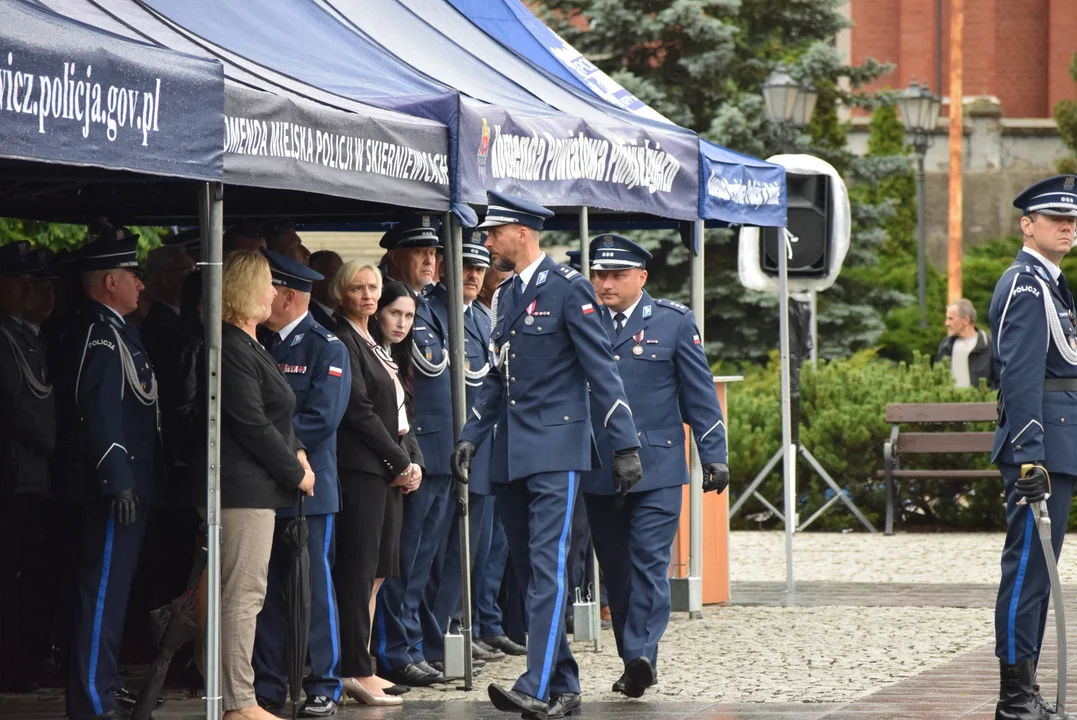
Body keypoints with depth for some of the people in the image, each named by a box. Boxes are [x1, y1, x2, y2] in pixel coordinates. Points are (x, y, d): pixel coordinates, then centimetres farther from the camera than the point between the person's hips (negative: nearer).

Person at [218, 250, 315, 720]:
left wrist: (296, 452, 8)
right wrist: (296, 472, -8)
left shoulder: (250, 346, 19)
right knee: (242, 594, -9)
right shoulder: (233, 350, -15)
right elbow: (252, 425, -17)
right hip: (244, 487, -11)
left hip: (259, 487, 11)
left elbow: (273, 415, 25)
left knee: (247, 594, 12)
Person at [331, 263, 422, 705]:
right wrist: (401, 462, -11)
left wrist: (413, 461, 5)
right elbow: (359, 411, -14)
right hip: (362, 469, -9)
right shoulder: (343, 342, -8)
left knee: (377, 573, 8)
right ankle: (357, 672, -11)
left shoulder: (378, 349, 20)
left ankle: (361, 666, 11)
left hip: (392, 470, 9)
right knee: (360, 570, -10)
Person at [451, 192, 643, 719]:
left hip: (557, 448, -8)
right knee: (528, 569, 9)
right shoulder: (508, 295, 16)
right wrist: (471, 435, 13)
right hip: (512, 454, 8)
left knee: (548, 563, -14)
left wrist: (626, 444, -12)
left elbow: (601, 370, -10)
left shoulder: (568, 289, -8)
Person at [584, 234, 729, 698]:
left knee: (649, 562, -13)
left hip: (657, 471, -3)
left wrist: (714, 456, -1)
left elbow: (700, 394, 3)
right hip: (598, 472, 3)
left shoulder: (674, 323, 2)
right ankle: (633, 663, 15)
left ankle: (641, 654, -19)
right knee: (615, 570, 7)